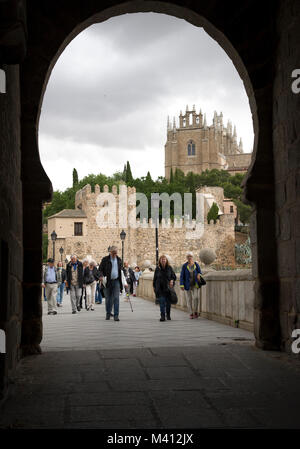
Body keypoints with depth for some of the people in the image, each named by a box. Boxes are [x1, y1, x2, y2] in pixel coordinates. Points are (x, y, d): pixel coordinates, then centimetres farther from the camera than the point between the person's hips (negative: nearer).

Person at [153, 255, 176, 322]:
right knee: (162, 302, -8)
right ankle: (162, 316, -9)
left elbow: (174, 276, 7)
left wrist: (172, 280, -14)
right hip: (160, 288, -1)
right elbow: (155, 278, 9)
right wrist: (154, 287, 8)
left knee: (168, 302, 9)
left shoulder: (169, 268, 2)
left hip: (168, 288, 1)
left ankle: (168, 315, 26)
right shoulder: (157, 269, 3)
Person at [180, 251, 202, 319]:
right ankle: (191, 314, 11)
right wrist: (181, 285, -13)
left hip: (195, 285, 0)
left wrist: (199, 275, -16)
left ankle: (195, 311, 3)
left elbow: (200, 272, 8)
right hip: (187, 285, 0)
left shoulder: (196, 265, 0)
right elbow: (182, 276, -4)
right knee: (189, 299, 0)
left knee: (196, 297, -16)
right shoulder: (184, 266, -4)